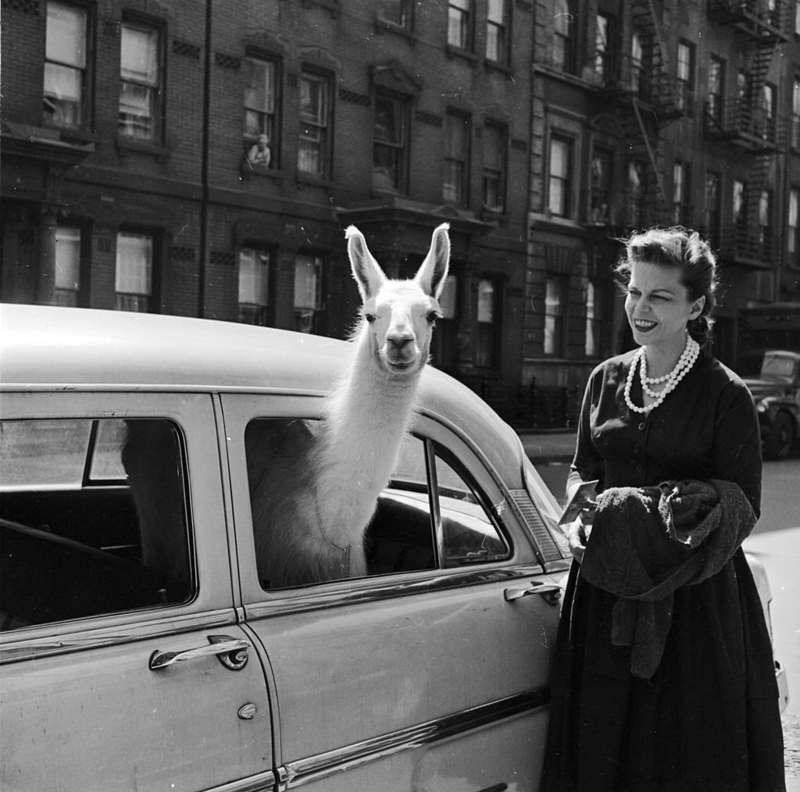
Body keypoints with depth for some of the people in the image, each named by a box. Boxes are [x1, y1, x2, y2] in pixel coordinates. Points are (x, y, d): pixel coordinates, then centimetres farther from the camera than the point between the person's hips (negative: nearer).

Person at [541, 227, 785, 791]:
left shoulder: (726, 395, -8)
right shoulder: (607, 379, 7)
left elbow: (744, 506, -6)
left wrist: (700, 506, -23)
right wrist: (580, 517, -3)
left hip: (697, 598, -4)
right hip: (605, 591, 4)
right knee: (600, 742, 11)